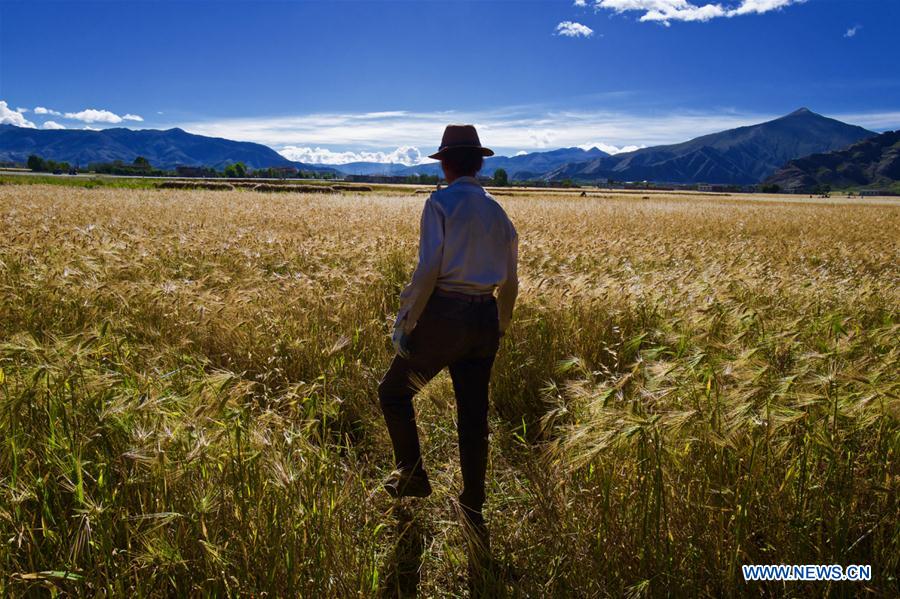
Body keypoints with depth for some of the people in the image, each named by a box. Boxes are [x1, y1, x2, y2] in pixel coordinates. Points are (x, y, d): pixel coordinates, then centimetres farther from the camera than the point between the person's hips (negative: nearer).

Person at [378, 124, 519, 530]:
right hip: (484, 320, 6)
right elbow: (509, 281, 14)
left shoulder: (440, 202, -7)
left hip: (443, 315, -6)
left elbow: (428, 270, -17)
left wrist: (405, 320, -9)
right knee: (474, 416, 14)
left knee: (394, 392, 17)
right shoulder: (496, 210, 11)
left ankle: (413, 476, 20)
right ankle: (472, 509, 25)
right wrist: (499, 329, 25)